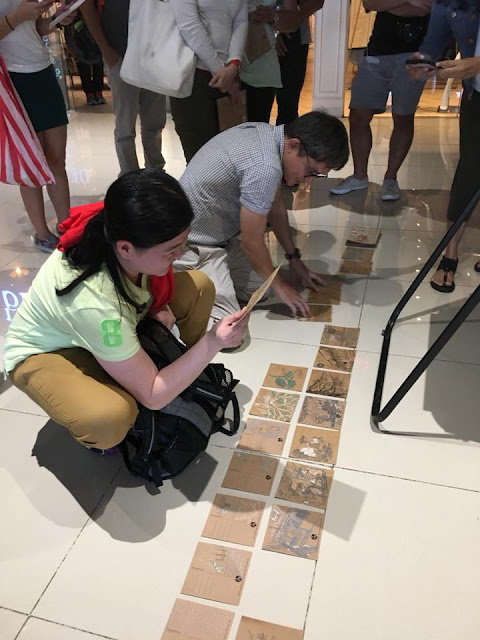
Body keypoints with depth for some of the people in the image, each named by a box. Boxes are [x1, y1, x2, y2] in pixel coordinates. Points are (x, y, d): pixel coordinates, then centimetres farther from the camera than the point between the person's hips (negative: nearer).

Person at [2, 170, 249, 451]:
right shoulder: (95, 303, -43)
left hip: (111, 328, 7)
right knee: (112, 418, -38)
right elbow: (153, 396, -31)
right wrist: (213, 343, -32)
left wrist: (162, 308, -17)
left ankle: (188, 372, 13)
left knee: (199, 286, -9)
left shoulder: (119, 232, -26)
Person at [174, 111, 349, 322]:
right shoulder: (264, 168, -31)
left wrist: (294, 257, 18)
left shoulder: (268, 133, -1)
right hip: (192, 244, -9)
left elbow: (276, 206, 12)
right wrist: (280, 286, -3)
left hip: (218, 233, 10)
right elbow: (251, 242, -19)